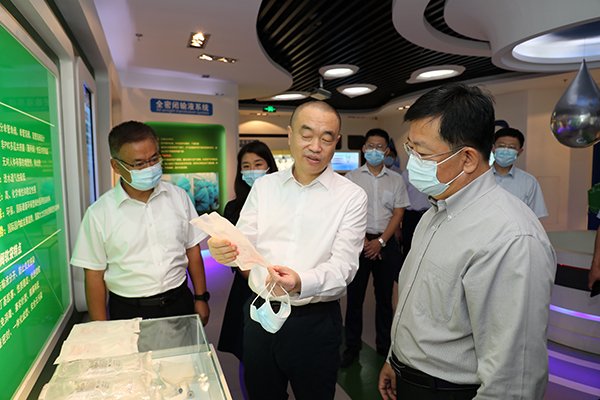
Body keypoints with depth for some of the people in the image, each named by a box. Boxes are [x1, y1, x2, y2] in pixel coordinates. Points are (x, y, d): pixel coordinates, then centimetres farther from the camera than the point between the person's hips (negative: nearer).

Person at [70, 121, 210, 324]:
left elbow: (192, 249, 4)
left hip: (179, 303, 2)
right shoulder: (99, 213, -9)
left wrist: (201, 298, 4)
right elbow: (94, 275, -4)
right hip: (128, 311, -2)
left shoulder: (178, 196, -3)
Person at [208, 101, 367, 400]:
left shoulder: (352, 197, -8)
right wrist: (224, 250, -26)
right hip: (260, 316, 3)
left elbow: (343, 267, -14)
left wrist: (301, 283, -34)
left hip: (316, 322, -2)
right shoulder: (263, 187, 2)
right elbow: (243, 246, -2)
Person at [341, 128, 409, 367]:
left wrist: (380, 242, -8)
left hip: (386, 244, 2)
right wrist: (363, 241, -9)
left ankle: (384, 345, 26)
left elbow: (398, 214, 3)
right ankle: (352, 346, 18)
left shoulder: (396, 180, 7)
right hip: (358, 242, -1)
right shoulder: (351, 178, 2)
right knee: (354, 296, 4)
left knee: (384, 296, 10)